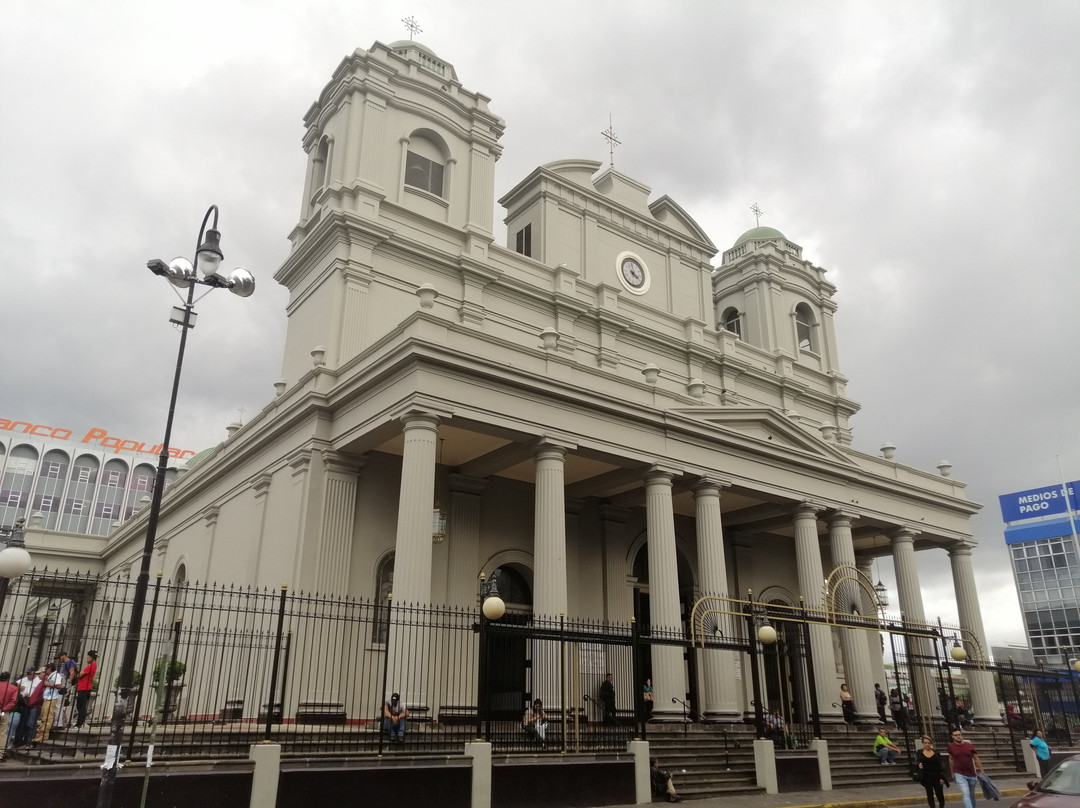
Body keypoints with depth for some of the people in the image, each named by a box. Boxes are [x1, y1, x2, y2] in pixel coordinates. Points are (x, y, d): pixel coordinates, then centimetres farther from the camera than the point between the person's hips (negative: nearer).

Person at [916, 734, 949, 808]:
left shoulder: (936, 753, 1)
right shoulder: (919, 753, 0)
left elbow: (941, 766, 2)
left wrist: (942, 777, -4)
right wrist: (918, 766, -21)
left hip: (937, 777, 0)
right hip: (926, 778, 0)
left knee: (939, 794, 3)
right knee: (930, 794, 2)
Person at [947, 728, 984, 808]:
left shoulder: (970, 745, -2)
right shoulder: (951, 746, -2)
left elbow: (976, 759, 4)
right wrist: (952, 773, 16)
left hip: (971, 774, 2)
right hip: (959, 774, -2)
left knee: (971, 795, 15)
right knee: (966, 794, -17)